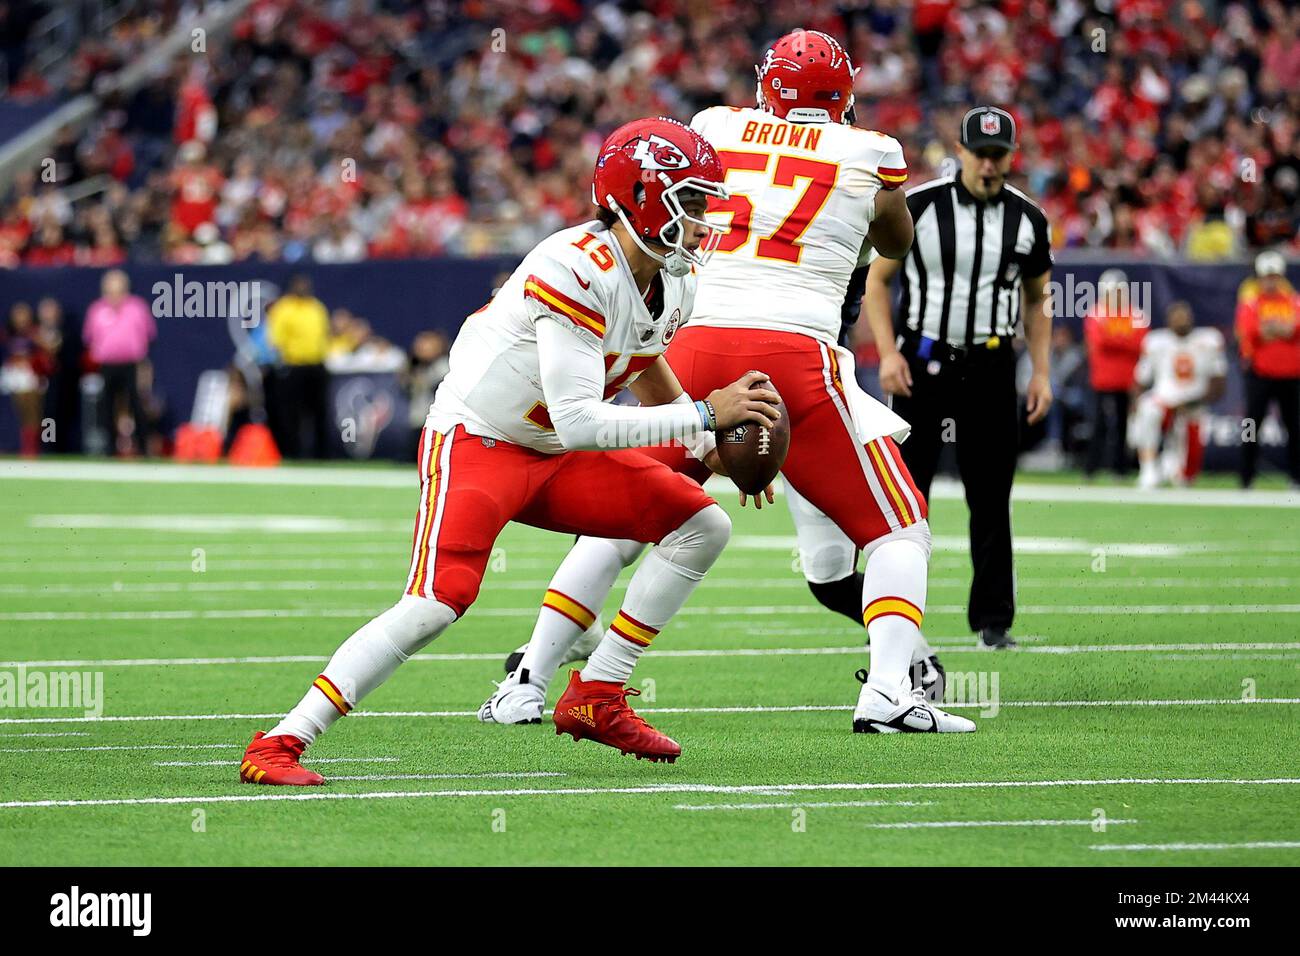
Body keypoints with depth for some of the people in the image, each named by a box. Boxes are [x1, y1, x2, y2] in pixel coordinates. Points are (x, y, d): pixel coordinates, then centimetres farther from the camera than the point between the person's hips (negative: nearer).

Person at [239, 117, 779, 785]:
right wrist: (704, 414, -27)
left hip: (553, 455, 9)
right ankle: (279, 743, -21)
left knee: (703, 525, 2)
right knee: (437, 603, -26)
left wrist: (712, 442, 11)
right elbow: (579, 423, -32)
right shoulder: (576, 271, -28)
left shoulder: (675, 283, 1)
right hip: (475, 441, -9)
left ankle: (596, 698, 7)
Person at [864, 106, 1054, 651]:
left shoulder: (1027, 219, 4)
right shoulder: (918, 207, -4)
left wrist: (1041, 372, 7)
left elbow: (1037, 300, 16)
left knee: (991, 498, 3)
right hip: (923, 362, -2)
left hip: (990, 366, 2)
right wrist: (888, 353, -9)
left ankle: (993, 619, 8)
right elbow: (878, 280, 2)